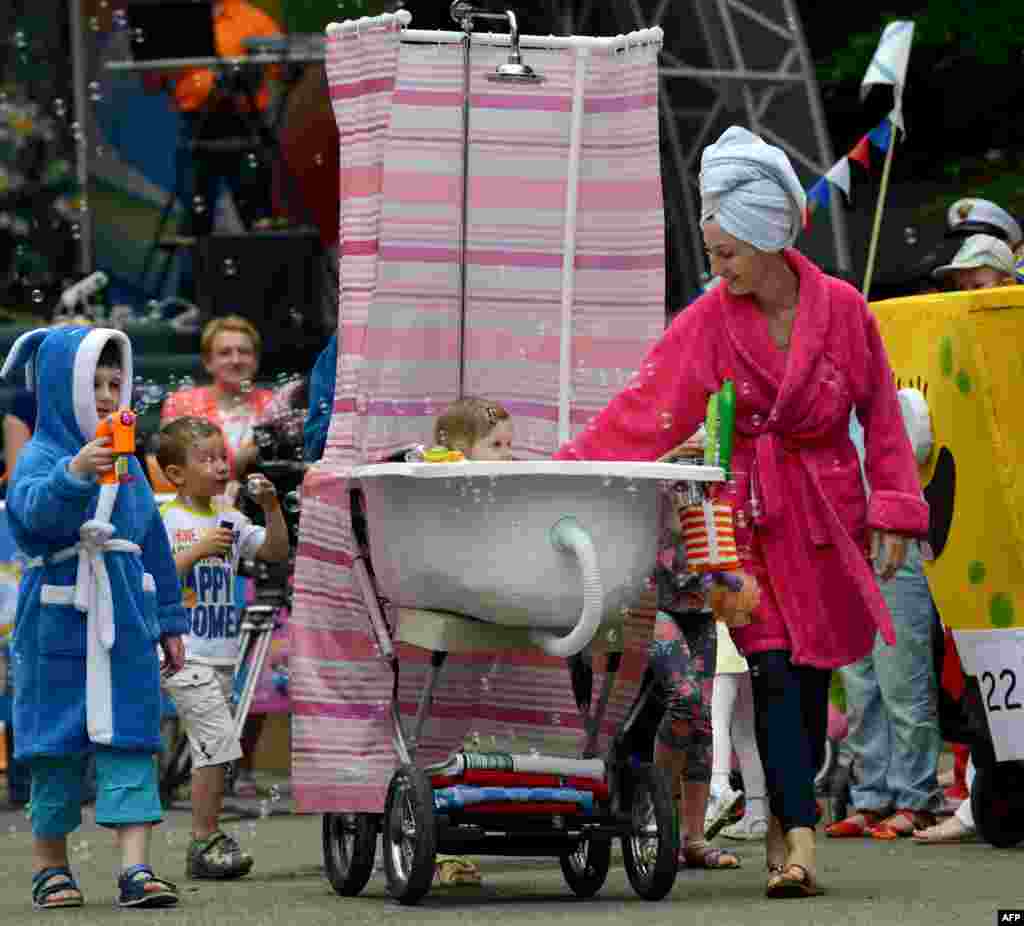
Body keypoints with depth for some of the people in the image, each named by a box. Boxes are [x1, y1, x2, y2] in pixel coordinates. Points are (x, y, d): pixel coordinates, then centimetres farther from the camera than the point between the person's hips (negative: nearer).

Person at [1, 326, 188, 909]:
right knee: (58, 742, 4)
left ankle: (136, 867, -9)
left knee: (129, 741, -4)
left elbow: (155, 544, 19)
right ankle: (51, 867, 16)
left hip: (125, 623, 4)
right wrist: (75, 472, -48)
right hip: (59, 621, -4)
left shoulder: (127, 461, 13)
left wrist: (170, 621, 20)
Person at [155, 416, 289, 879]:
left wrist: (272, 507, -1)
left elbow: (277, 552, 12)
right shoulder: (166, 521, -7)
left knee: (212, 749, 9)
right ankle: (205, 840, -10)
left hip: (220, 653, 7)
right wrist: (198, 550, -20)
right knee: (218, 739, -15)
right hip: (184, 653, -7)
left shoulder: (231, 522, 13)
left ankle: (205, 841, 15)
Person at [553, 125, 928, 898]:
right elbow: (644, 411, -8)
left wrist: (893, 510, 0)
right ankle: (798, 838, -20)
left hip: (827, 510, 1)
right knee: (773, 669, -15)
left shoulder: (843, 309, -3)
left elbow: (881, 415, 5)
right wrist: (563, 475, -17)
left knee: (812, 674, 2)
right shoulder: (708, 322, -4)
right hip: (750, 513, -1)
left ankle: (785, 828, 11)